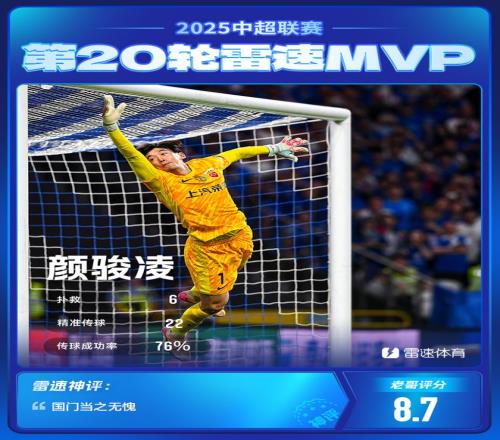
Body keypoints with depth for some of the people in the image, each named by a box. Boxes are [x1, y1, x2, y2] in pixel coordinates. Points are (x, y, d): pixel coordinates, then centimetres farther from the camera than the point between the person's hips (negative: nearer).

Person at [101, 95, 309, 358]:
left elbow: (238, 153, 21)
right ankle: (175, 334, 29)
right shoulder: (162, 182, -8)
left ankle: (192, 295, 59)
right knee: (216, 302, 3)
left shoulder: (209, 165, 6)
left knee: (221, 286, 27)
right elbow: (132, 156, -19)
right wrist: (112, 126, -30)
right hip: (208, 248, -5)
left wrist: (274, 149, 28)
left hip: (241, 237, 5)